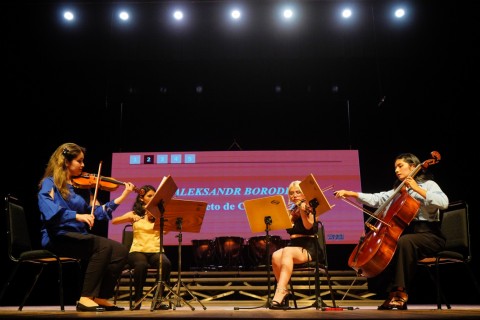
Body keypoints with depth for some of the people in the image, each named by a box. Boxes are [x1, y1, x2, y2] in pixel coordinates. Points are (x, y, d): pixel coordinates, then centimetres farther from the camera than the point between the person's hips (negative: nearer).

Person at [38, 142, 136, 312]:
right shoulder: (50, 183, -2)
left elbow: (96, 211, 10)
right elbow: (49, 212, -22)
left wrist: (122, 197, 4)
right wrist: (77, 216, -34)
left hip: (79, 237, 7)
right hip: (58, 238, -6)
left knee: (120, 251, -14)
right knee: (103, 246, -30)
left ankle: (101, 297, -5)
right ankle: (86, 298, -21)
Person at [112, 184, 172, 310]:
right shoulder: (134, 214, 10)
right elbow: (114, 221, -4)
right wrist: (130, 217, -20)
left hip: (156, 251, 1)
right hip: (137, 250, -1)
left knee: (166, 264, -33)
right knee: (141, 265, -37)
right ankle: (138, 298, -14)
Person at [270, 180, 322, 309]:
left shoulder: (309, 208, 2)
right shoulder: (290, 210, 17)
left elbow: (308, 226, -17)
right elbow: (288, 226, 2)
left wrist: (302, 211, -32)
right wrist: (292, 212, -4)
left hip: (308, 247, -4)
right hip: (292, 245, 4)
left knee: (287, 252, -38)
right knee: (276, 256, -31)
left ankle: (279, 293, -42)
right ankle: (283, 290, -21)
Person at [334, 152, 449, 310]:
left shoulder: (428, 184, 0)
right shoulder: (398, 190, 18)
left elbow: (444, 202, -19)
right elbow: (376, 199, 8)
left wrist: (417, 189, -20)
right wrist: (351, 193, -1)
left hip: (429, 234, -7)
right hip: (407, 231, 7)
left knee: (404, 241, -35)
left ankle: (401, 291, -26)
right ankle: (393, 292, -8)